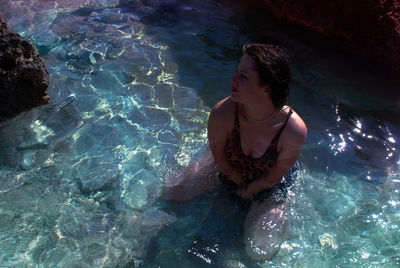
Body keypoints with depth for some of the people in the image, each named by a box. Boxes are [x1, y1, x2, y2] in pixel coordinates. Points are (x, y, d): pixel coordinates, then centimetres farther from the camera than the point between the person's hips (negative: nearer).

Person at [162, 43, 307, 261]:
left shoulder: (294, 130, -37)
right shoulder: (222, 113, -34)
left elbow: (274, 176, -18)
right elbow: (219, 158, -14)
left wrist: (247, 191, -6)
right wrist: (239, 181, -6)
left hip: (268, 188, -2)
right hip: (227, 170, 2)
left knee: (260, 253, -7)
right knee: (169, 192, 2)